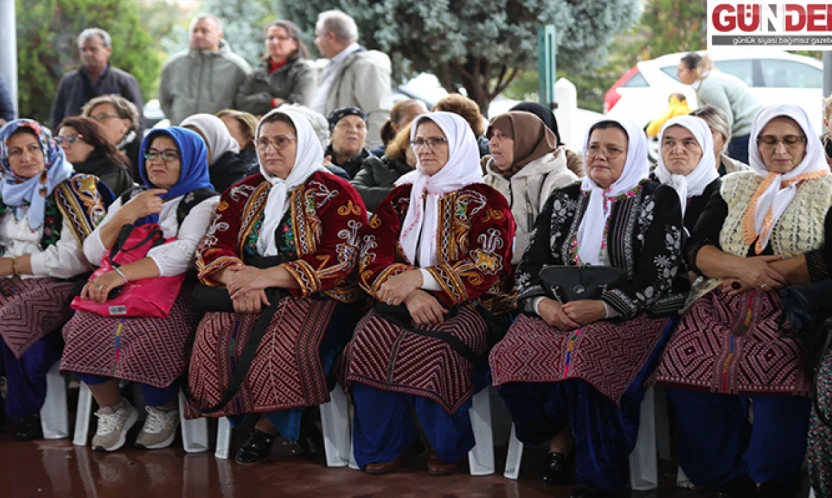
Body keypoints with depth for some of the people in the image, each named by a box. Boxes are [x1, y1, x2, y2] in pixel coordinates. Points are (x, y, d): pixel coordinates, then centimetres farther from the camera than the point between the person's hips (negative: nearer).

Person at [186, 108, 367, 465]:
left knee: (288, 342, -35)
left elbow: (337, 262, -11)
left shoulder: (335, 194, 1)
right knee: (214, 337, -24)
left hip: (316, 298, -5)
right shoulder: (244, 193, 18)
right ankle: (290, 426, -12)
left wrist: (265, 277, -19)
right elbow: (212, 248, 7)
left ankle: (267, 426, -10)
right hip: (252, 300, 5)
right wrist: (237, 279, -17)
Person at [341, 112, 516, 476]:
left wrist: (420, 278, -21)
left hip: (466, 307, -4)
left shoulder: (485, 202, 2)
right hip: (405, 305, 4)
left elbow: (487, 270, -11)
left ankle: (449, 445, -11)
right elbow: (372, 258, 3)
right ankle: (389, 442, -13)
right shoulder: (401, 197, 14)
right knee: (370, 338, -28)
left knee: (433, 346, -35)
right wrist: (409, 292, -17)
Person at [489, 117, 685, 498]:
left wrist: (603, 308, -22)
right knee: (516, 354, -27)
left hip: (632, 314, -4)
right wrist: (542, 302, -13)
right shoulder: (564, 200, 15)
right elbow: (532, 264, 10)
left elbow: (656, 276, -9)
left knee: (588, 355, -36)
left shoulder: (658, 202, 2)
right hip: (559, 311, 4)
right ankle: (560, 441, -5)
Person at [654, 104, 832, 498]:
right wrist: (742, 267, -8)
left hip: (792, 311, -4)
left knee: (780, 377, -31)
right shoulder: (735, 188, 21)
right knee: (685, 366, -21)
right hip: (723, 305, 4)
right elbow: (696, 250, 11)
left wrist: (760, 274, -7)